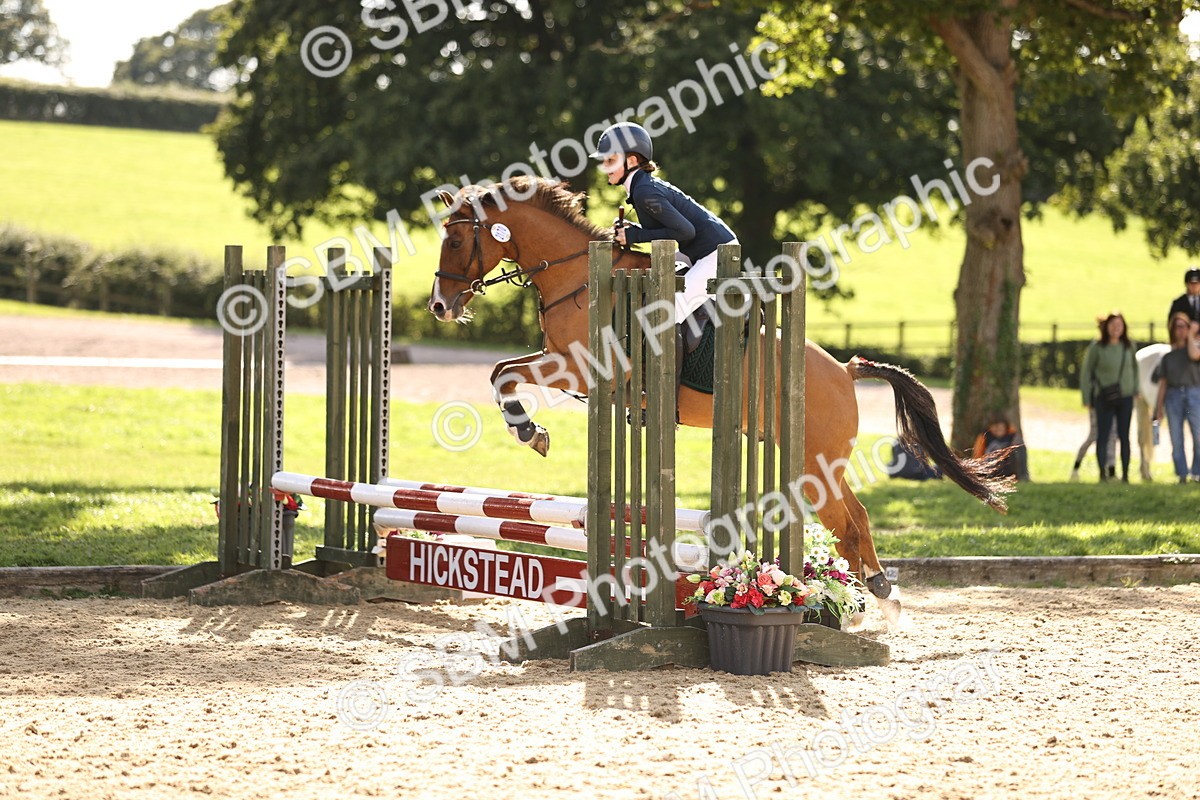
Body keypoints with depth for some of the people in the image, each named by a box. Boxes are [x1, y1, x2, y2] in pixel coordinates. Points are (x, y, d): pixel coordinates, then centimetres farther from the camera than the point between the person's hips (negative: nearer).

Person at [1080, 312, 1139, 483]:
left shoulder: (1129, 347, 4)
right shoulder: (1096, 347, -5)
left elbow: (1134, 368, 18)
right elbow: (1086, 372, 0)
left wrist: (1135, 390, 12)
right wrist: (1086, 398, -1)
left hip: (1126, 398, 3)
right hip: (1104, 399, -3)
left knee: (1124, 437, 6)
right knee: (1102, 436, -4)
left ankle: (1125, 475, 11)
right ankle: (1103, 473, -2)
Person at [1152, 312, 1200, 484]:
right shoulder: (1168, 357, 16)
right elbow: (1163, 384, 14)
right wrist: (1158, 408, 8)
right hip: (1173, 396, 2)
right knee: (1176, 440, -2)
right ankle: (1182, 476, 1)